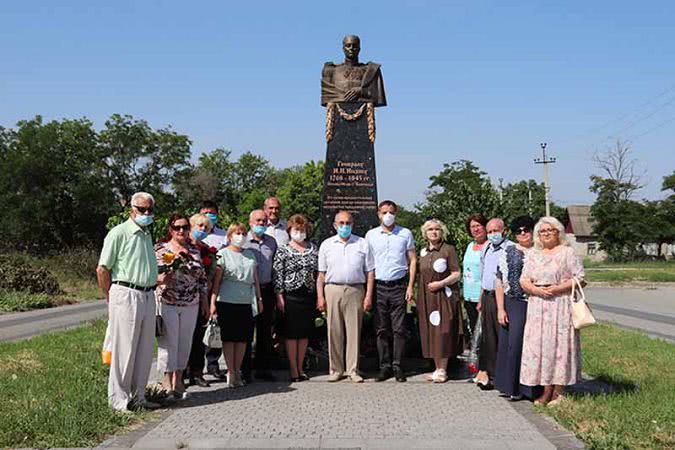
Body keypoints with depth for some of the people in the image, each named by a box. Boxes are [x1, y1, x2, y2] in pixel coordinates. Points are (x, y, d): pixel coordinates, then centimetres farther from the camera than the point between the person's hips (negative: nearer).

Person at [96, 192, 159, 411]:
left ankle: (138, 396, 21)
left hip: (148, 296, 8)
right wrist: (112, 299, -3)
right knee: (124, 350, -2)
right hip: (126, 294, -8)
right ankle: (119, 399, 9)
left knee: (145, 350, 11)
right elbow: (102, 269, -7)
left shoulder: (147, 235, 18)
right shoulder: (119, 233, -7)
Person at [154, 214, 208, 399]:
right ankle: (167, 381, 8)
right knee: (168, 342, -3)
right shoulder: (160, 249, -1)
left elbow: (202, 277, 14)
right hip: (167, 303, -4)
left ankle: (178, 380, 20)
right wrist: (161, 279, -24)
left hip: (191, 305, 4)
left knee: (185, 342, 8)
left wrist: (205, 302, 11)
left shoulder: (194, 250, 11)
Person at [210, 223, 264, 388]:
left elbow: (255, 279, 19)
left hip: (247, 301, 4)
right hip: (227, 301, -4)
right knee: (229, 337, 0)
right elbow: (216, 280, -3)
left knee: (243, 338, 6)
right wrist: (213, 302, -9)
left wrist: (259, 298, 14)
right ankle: (230, 372, 6)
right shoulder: (223, 254, 2)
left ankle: (237, 370, 16)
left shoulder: (250, 254, 16)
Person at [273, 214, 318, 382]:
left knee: (305, 333, 9)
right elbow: (278, 275, -5)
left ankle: (300, 368, 20)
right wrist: (279, 297, -11)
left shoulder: (313, 249, 9)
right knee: (291, 333, 0)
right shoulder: (283, 251, -1)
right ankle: (293, 369, 8)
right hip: (291, 297, -4)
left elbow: (318, 273, 10)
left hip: (309, 296, 4)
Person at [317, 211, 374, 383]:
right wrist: (320, 296, 1)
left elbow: (370, 272, 7)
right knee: (334, 331, 2)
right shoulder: (326, 245, 11)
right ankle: (336, 369, 12)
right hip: (332, 290, 1)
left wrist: (369, 296, -2)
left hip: (355, 290, 0)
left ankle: (353, 370, 9)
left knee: (354, 331, 1)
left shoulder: (362, 244, 9)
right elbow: (321, 274, 9)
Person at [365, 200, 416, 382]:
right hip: (378, 286, 1)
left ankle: (397, 366, 4)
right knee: (381, 329, 2)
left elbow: (412, 260, 7)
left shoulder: (405, 234, 7)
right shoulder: (371, 235, 9)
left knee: (399, 329, -3)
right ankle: (385, 366, 8)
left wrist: (410, 286, -2)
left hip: (398, 286, -1)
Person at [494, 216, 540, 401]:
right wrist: (500, 309, -5)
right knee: (514, 343, 0)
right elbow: (499, 282, 2)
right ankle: (513, 387, 13)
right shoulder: (508, 253, 6)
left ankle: (530, 387, 13)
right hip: (514, 305, 0)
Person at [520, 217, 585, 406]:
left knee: (560, 343, -4)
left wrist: (558, 288, -14)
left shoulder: (567, 252, 2)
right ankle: (547, 390, 9)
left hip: (561, 305, -4)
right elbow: (524, 280, 11)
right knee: (539, 345, 1)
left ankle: (559, 391, 3)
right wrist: (536, 290, -8)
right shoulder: (533, 255, 15)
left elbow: (580, 279, -4)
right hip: (537, 307, 4)